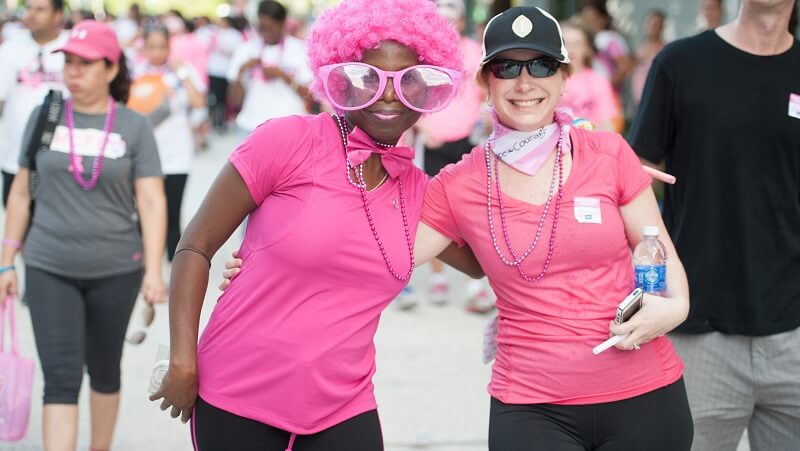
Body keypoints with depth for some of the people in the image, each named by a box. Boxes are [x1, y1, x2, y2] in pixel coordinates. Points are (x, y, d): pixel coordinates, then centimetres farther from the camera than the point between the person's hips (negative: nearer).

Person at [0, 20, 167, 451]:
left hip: (115, 270, 0)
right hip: (49, 269, 0)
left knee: (103, 370, 15)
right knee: (61, 377, -7)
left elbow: (151, 202, -5)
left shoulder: (134, 127, -3)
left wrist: (153, 270, -14)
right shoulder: (44, 117, 2)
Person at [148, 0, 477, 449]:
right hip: (237, 399, -4)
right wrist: (183, 360, -13)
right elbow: (195, 247, -6)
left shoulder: (417, 192, 3)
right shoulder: (287, 142, -10)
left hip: (342, 411, 4)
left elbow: (482, 260, 19)